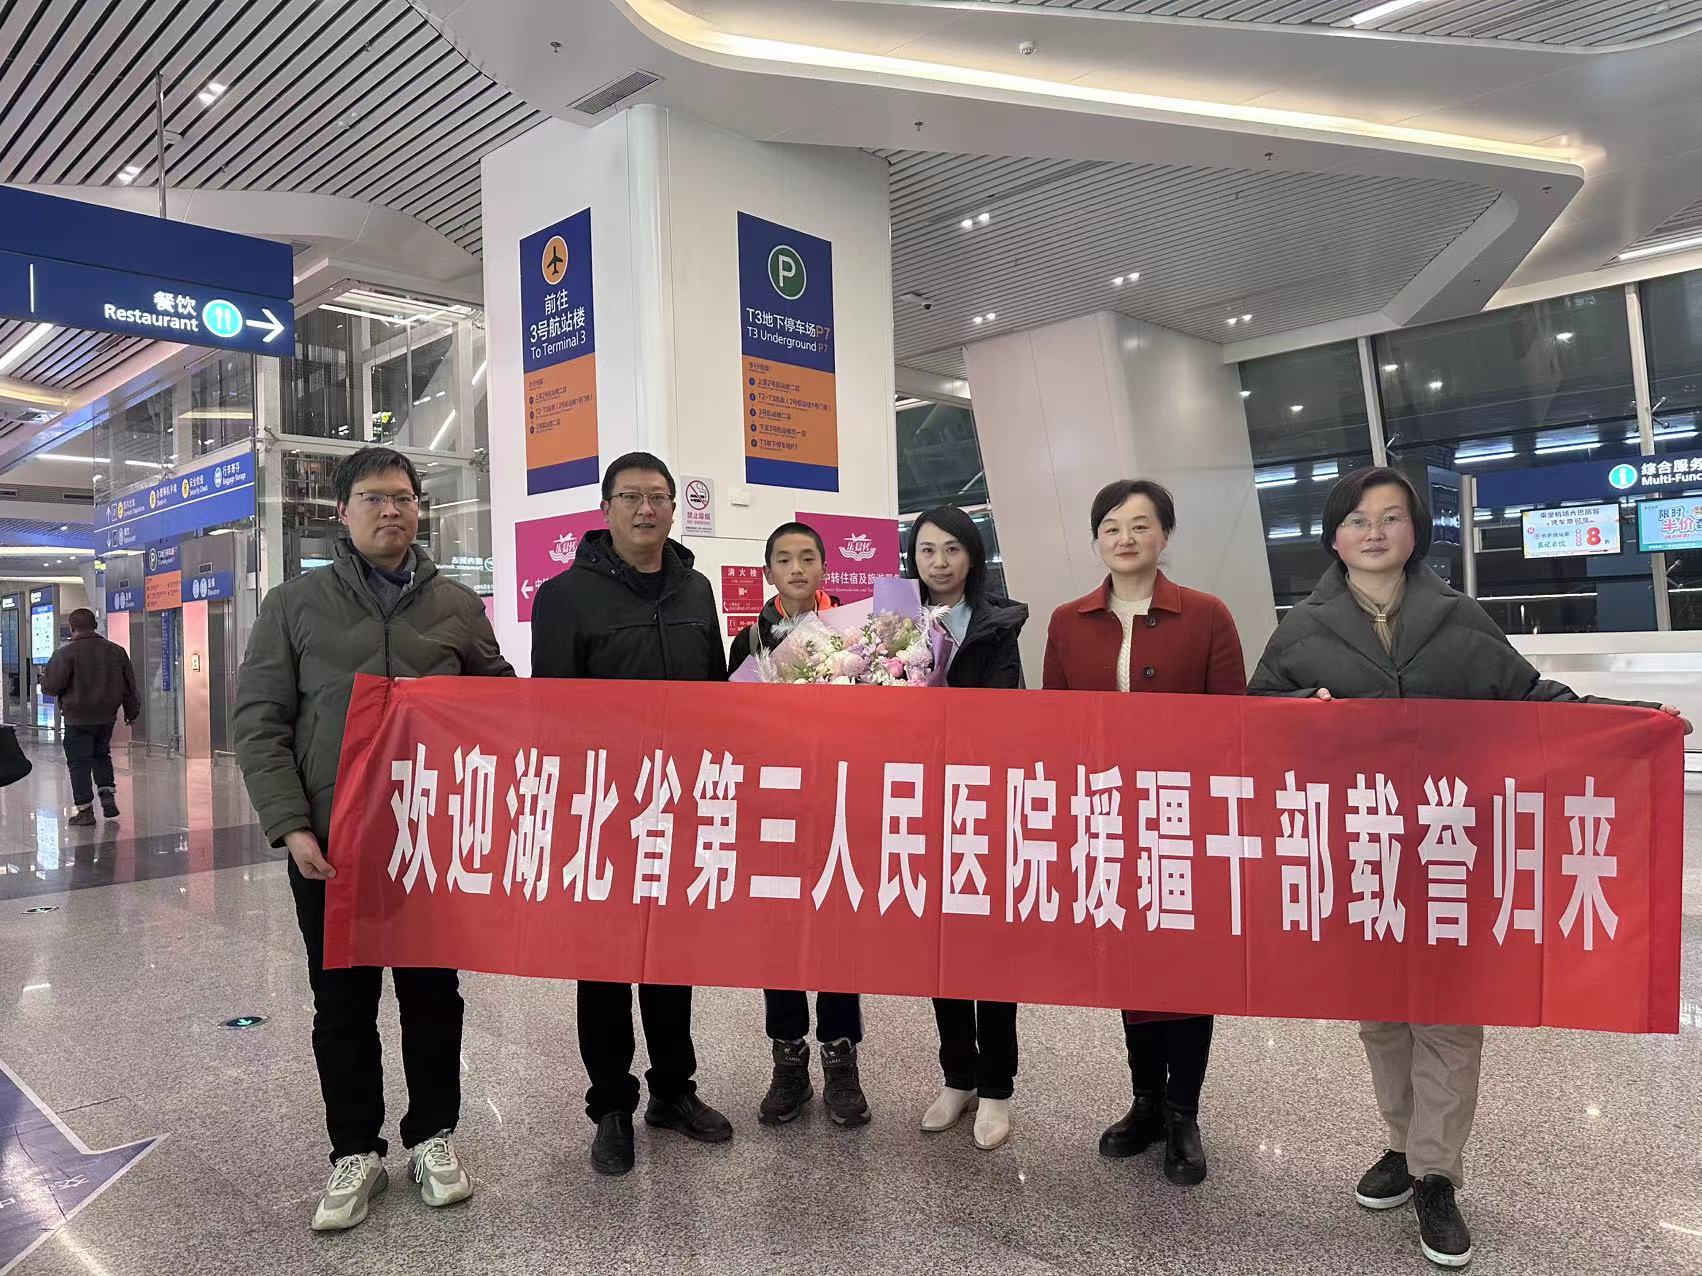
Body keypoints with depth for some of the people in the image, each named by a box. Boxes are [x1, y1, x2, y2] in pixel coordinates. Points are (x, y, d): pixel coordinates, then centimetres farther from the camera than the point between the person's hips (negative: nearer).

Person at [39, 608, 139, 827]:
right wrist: (132, 711, 19)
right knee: (101, 755, 23)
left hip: (77, 719, -5)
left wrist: (44, 677, 13)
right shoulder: (116, 651, 3)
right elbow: (129, 685, 8)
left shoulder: (66, 653, -12)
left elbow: (50, 687, -11)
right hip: (106, 716, 5)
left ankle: (85, 811, 5)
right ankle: (108, 796, 10)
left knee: (79, 763, 3)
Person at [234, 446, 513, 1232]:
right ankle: (356, 1152, 27)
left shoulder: (457, 606, 6)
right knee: (342, 1002, 10)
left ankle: (432, 1136, 29)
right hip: (331, 840, -1)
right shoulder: (294, 605, 3)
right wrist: (291, 824, -9)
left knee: (434, 991, 11)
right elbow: (259, 721, 0)